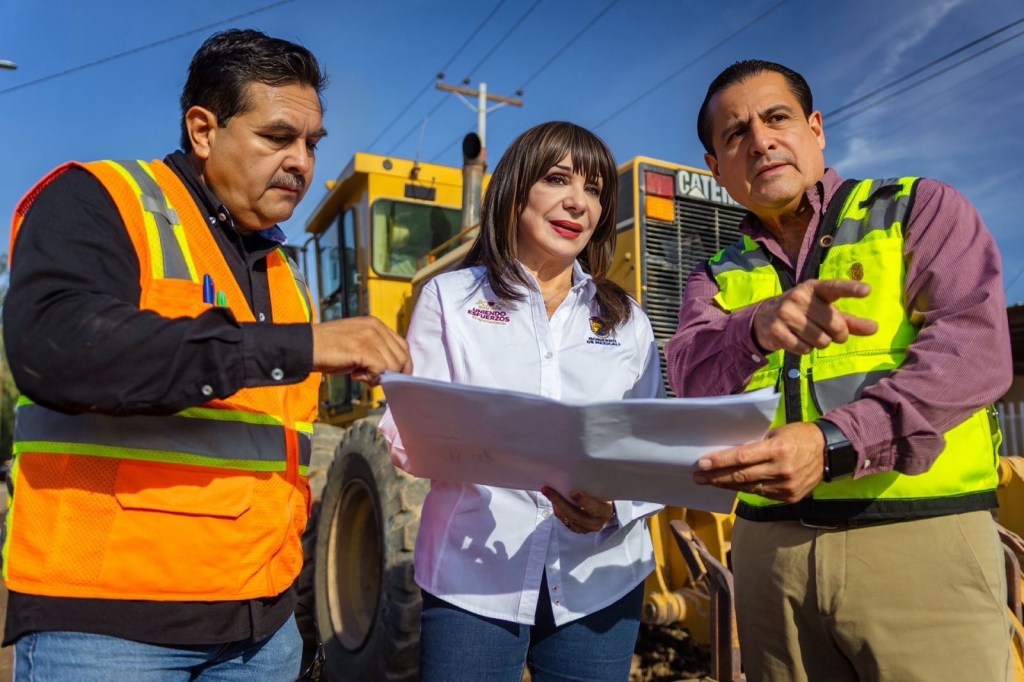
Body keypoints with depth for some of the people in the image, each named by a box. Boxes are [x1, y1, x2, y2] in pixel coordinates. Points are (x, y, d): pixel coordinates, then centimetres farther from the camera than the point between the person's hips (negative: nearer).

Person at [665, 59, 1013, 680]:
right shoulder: (718, 278, 10)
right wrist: (758, 327, -30)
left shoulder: (921, 209, 2)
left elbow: (976, 349, -12)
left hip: (922, 536, -2)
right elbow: (692, 377, -8)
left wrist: (834, 443, -26)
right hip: (769, 546, 3)